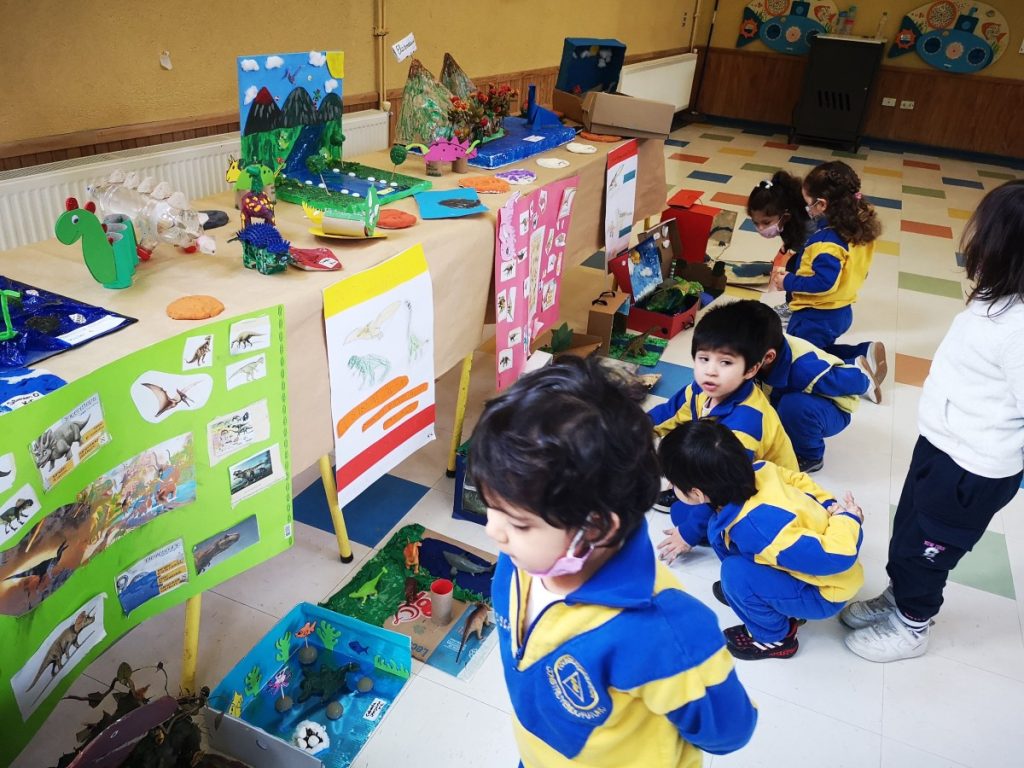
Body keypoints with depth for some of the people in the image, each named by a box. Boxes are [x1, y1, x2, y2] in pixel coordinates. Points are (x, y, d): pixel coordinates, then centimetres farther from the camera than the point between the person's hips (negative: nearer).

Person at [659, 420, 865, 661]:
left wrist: (847, 520, -19)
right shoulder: (756, 471, -18)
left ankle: (775, 637, 0)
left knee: (736, 573, -27)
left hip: (825, 592, -8)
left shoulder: (757, 529, -40)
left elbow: (835, 555, -36)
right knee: (718, 530, 2)